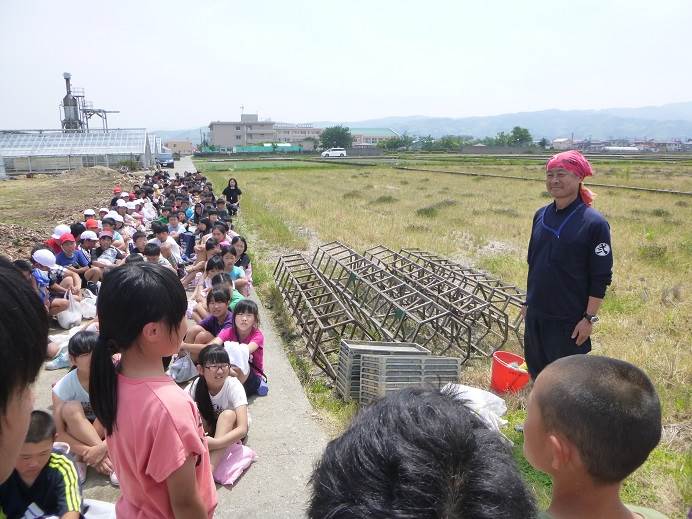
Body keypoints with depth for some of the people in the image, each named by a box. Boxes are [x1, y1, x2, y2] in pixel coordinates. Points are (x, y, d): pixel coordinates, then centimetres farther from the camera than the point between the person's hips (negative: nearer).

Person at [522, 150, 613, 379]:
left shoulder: (594, 222, -13)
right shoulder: (541, 215, 4)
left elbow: (601, 277, -12)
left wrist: (589, 318, -13)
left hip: (570, 320, -6)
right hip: (536, 314, 6)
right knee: (536, 371, 18)